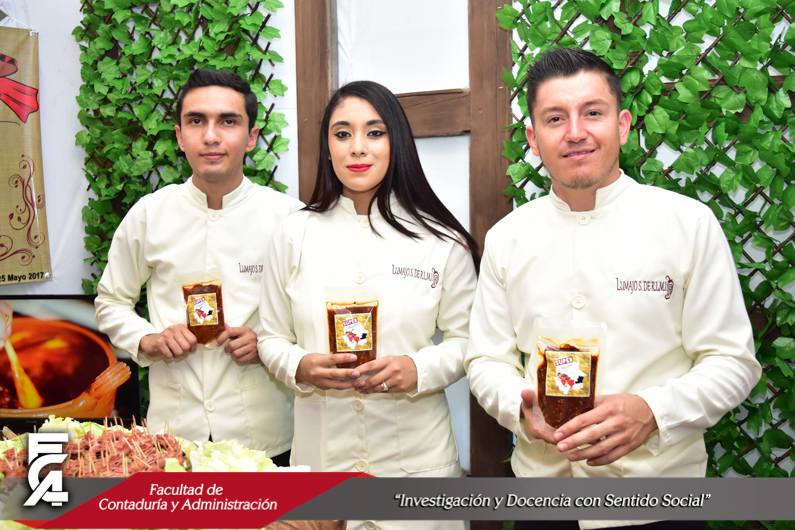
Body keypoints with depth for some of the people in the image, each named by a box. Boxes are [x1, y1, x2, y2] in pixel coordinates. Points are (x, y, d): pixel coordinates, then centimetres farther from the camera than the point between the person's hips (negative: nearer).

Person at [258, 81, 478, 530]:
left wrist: (418, 370, -16)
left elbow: (466, 339, 3)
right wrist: (300, 367, -13)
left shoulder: (441, 240, -2)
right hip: (320, 449, 1)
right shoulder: (295, 235, 2)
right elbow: (271, 338, 8)